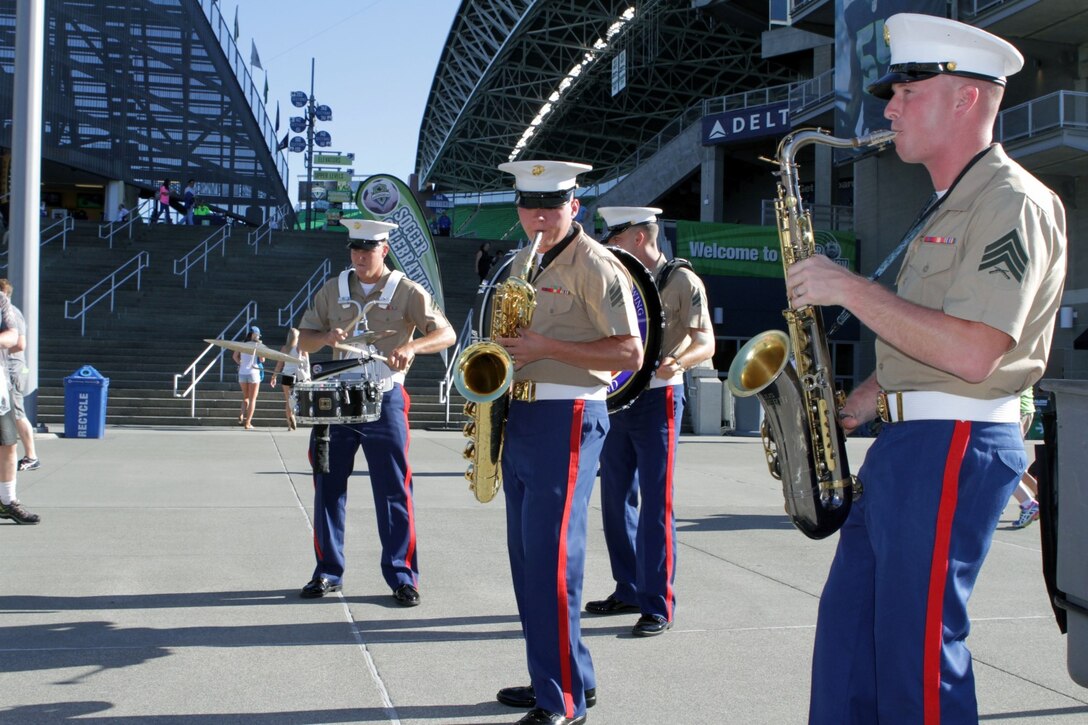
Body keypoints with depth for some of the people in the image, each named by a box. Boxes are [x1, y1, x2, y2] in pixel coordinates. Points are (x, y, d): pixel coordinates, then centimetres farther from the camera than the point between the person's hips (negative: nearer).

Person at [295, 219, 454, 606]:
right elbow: (303, 339, 9)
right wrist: (325, 337, -15)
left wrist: (411, 346, -32)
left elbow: (447, 334, -12)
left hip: (384, 400, -3)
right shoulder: (333, 289, 8)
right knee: (328, 486, 7)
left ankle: (402, 576, 6)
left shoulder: (406, 291, -3)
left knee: (393, 490, -2)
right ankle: (328, 572, 19)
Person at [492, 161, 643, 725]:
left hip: (567, 418, -9)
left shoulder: (595, 265, -10)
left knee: (550, 557, -10)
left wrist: (548, 347, -21)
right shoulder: (521, 263, 16)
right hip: (520, 415, 9)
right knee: (525, 553, 12)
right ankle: (551, 677, 24)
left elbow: (630, 354, -15)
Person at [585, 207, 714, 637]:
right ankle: (628, 590, 22)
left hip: (657, 399, -7)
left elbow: (705, 342, -12)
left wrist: (678, 361, -31)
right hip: (616, 397, 8)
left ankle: (658, 606, -1)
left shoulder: (681, 280, -6)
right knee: (615, 499, 11)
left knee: (656, 503, -7)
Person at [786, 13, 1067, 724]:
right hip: (910, 439, 10)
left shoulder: (1012, 203, -13)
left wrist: (849, 288, -20)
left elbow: (972, 353, -25)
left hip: (956, 447, -10)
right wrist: (861, 402, 12)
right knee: (849, 619, 14)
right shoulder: (954, 206, 19)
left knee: (916, 644, -3)